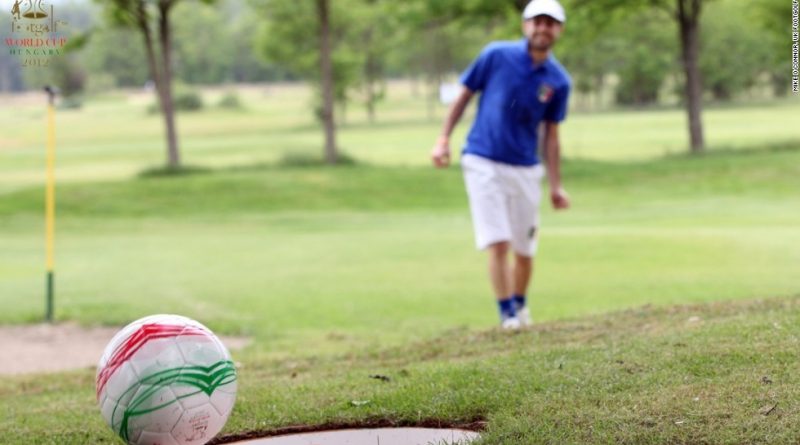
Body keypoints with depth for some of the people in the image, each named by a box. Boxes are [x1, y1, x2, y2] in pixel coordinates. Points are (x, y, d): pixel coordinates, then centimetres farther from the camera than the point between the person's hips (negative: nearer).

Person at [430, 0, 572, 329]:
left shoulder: (558, 80, 0)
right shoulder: (496, 55, -7)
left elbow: (550, 135, 6)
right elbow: (465, 95, 2)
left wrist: (556, 186, 3)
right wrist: (444, 139, -4)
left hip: (525, 170, 3)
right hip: (483, 163, -3)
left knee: (524, 249, 8)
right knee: (498, 243, -10)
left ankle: (520, 306, 30)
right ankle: (507, 313, -1)